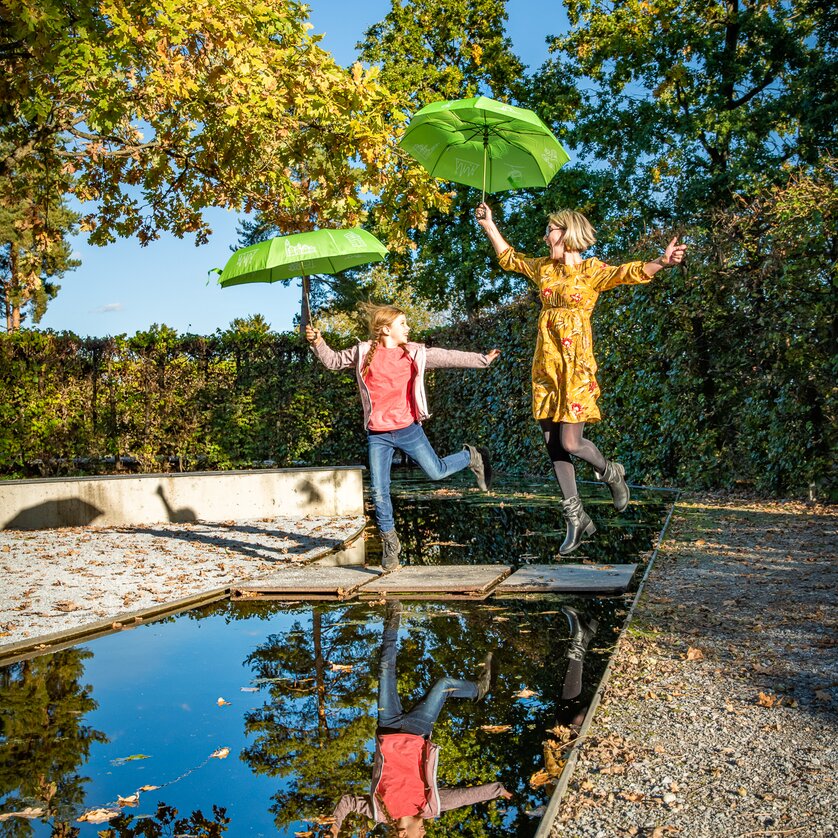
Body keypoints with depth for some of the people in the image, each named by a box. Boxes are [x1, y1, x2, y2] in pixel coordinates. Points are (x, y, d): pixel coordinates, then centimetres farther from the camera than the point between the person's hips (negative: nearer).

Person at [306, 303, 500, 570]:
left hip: (408, 429, 0)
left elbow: (449, 357, 6)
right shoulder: (363, 353, 1)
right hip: (377, 435, 1)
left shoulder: (414, 354, 1)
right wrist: (318, 343, -4)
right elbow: (334, 361, 13)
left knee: (436, 471, 5)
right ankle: (390, 541, 18)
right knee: (379, 491, 1)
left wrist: (484, 359, 6)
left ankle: (472, 457, 35)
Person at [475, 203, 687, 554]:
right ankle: (576, 518, 14)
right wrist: (488, 225, 33)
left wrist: (662, 262, -36)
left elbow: (631, 273, -19)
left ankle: (612, 474, 23)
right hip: (545, 363, 6)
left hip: (575, 363, -6)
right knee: (552, 444, 3)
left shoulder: (592, 270, -3)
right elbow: (508, 258, 30)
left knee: (570, 442, -11)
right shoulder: (544, 268, 14)